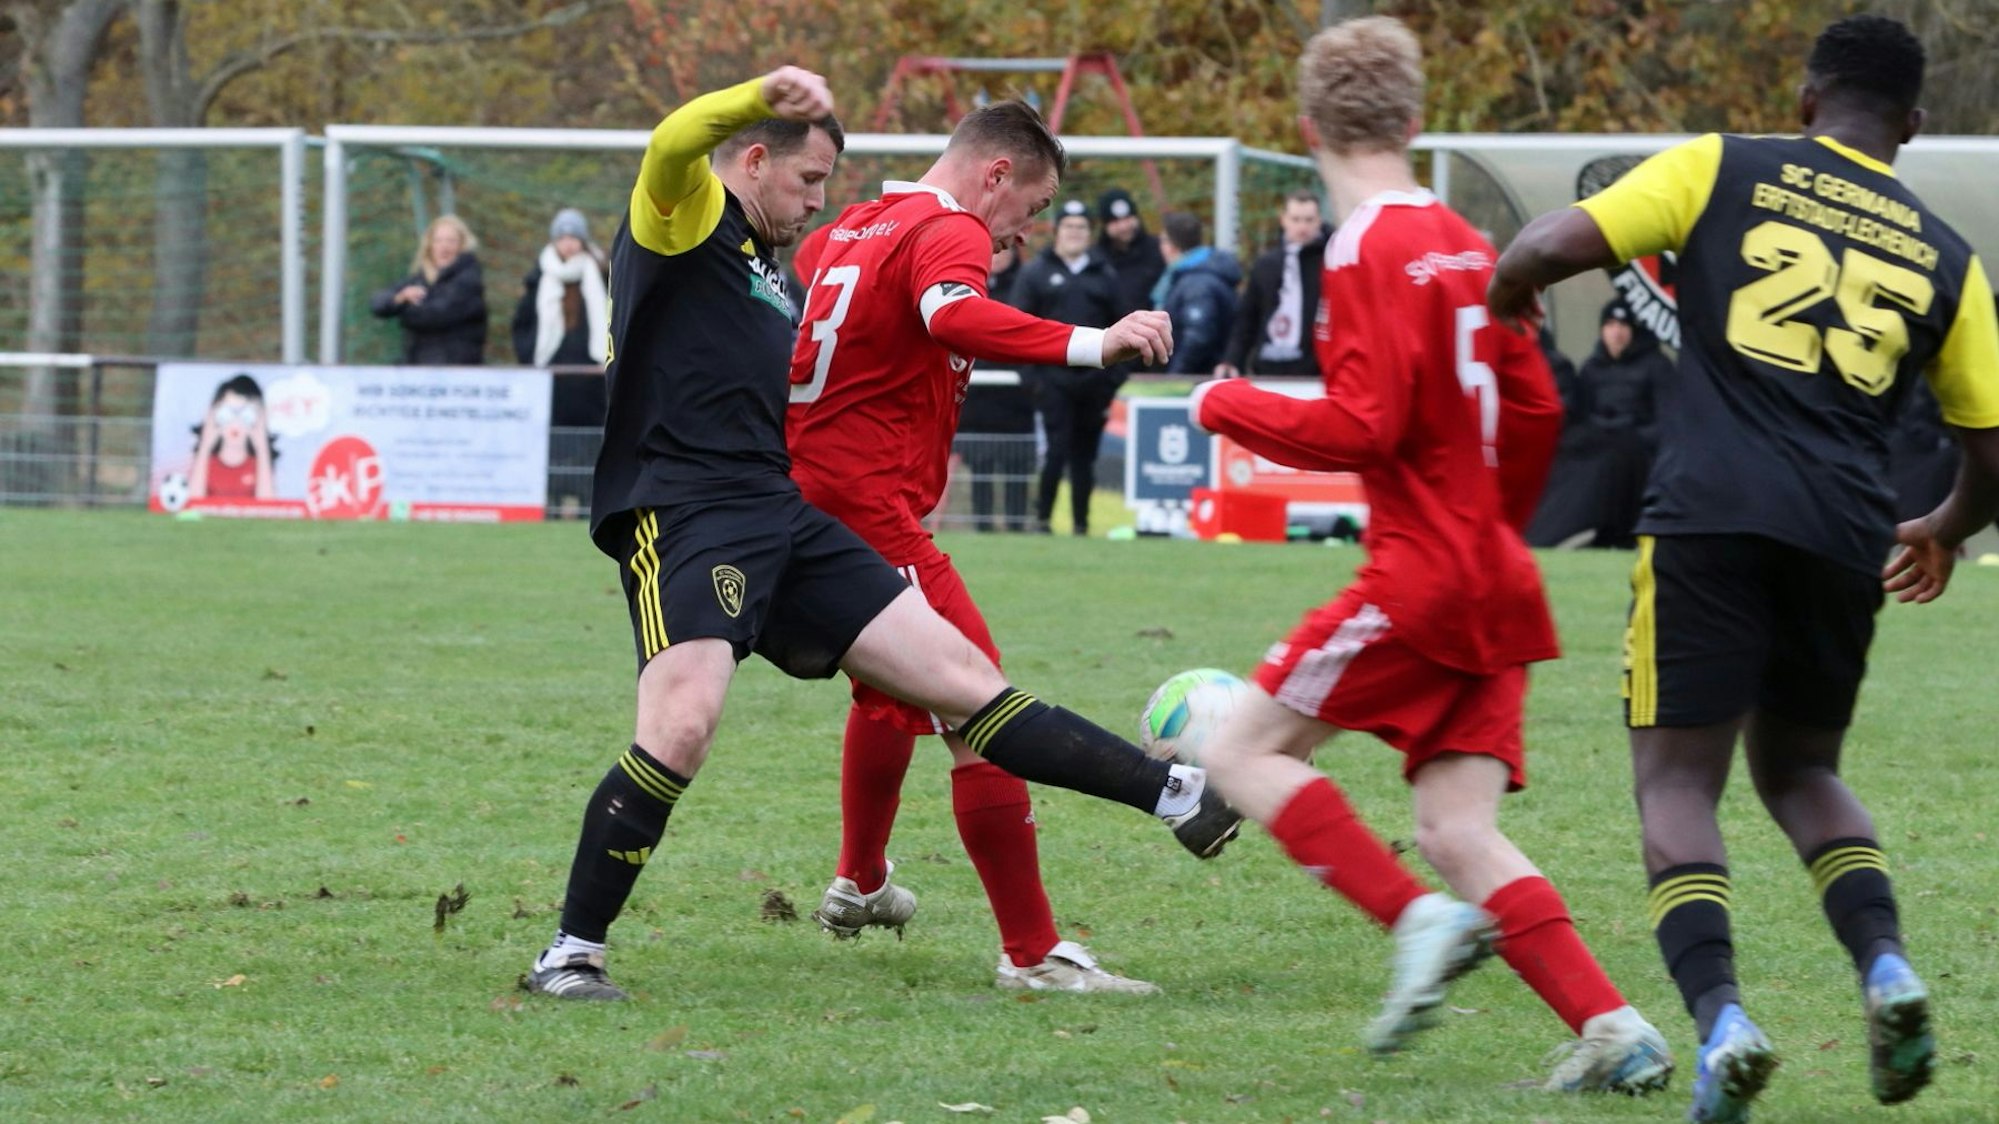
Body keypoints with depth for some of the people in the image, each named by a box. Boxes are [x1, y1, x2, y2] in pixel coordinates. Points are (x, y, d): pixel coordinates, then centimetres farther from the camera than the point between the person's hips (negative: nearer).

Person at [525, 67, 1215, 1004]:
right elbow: (672, 144, -23)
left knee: (961, 676, 7)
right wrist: (764, 94, -44)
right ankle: (572, 954, -12)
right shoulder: (690, 218, -1)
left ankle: (1177, 795, 8)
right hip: (680, 514, -8)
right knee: (682, 727, -26)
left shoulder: (768, 267, 26)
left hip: (778, 517, 8)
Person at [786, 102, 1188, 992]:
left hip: (802, 502, 10)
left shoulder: (855, 227, 16)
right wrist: (1090, 344, -44)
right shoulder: (949, 233, -12)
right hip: (872, 511, -10)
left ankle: (859, 886, 50)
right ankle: (1032, 953, -15)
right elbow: (954, 316, -34)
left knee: (891, 689, 33)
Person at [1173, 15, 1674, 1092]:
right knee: (1456, 834, 5)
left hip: (1420, 578, -8)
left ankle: (1420, 920, -15)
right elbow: (1534, 410, 17)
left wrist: (1227, 405, -5)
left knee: (1243, 754, 1)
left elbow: (1360, 428, -19)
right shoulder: (1463, 244, 13)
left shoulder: (1369, 251, -12)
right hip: (1494, 580, 8)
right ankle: (1613, 1032, -8)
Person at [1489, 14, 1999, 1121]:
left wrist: (1506, 290, 20)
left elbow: (1556, 245, -3)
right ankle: (1887, 967, -2)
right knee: (1800, 770, 23)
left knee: (1677, 783, 2)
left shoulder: (1726, 169, 7)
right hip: (1842, 532, 3)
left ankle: (1720, 1019, -20)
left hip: (1709, 516, -3)